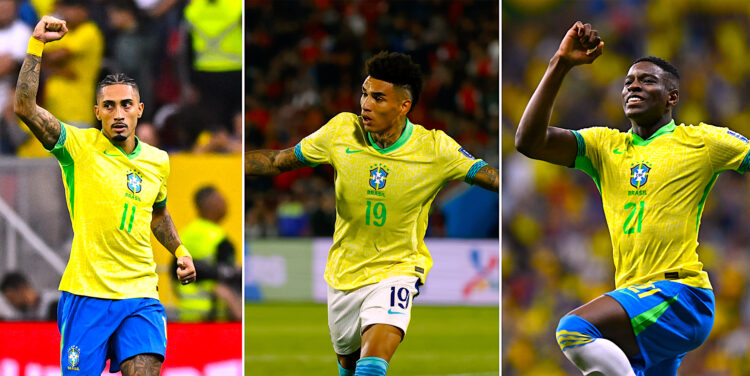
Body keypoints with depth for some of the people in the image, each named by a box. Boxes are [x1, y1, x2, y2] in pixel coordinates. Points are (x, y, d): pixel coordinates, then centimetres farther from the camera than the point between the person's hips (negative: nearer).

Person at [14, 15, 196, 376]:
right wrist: (36, 44, -19)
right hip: (86, 292, -3)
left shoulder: (158, 161, 11)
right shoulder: (79, 146, -3)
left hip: (140, 295, 3)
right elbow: (25, 107, -17)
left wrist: (180, 251, 19)